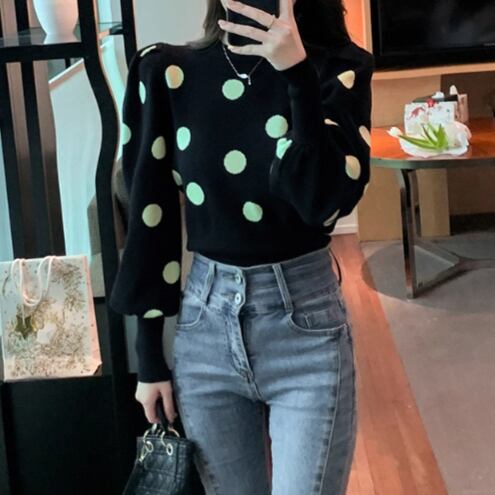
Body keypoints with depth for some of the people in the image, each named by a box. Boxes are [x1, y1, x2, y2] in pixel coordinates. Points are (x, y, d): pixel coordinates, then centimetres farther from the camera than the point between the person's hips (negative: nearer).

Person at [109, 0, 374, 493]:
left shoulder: (335, 70, -5)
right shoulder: (166, 73, -3)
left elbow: (328, 201, -19)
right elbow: (151, 218, 1)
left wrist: (296, 72, -28)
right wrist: (150, 355, 4)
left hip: (305, 324, -2)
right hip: (203, 326, 2)